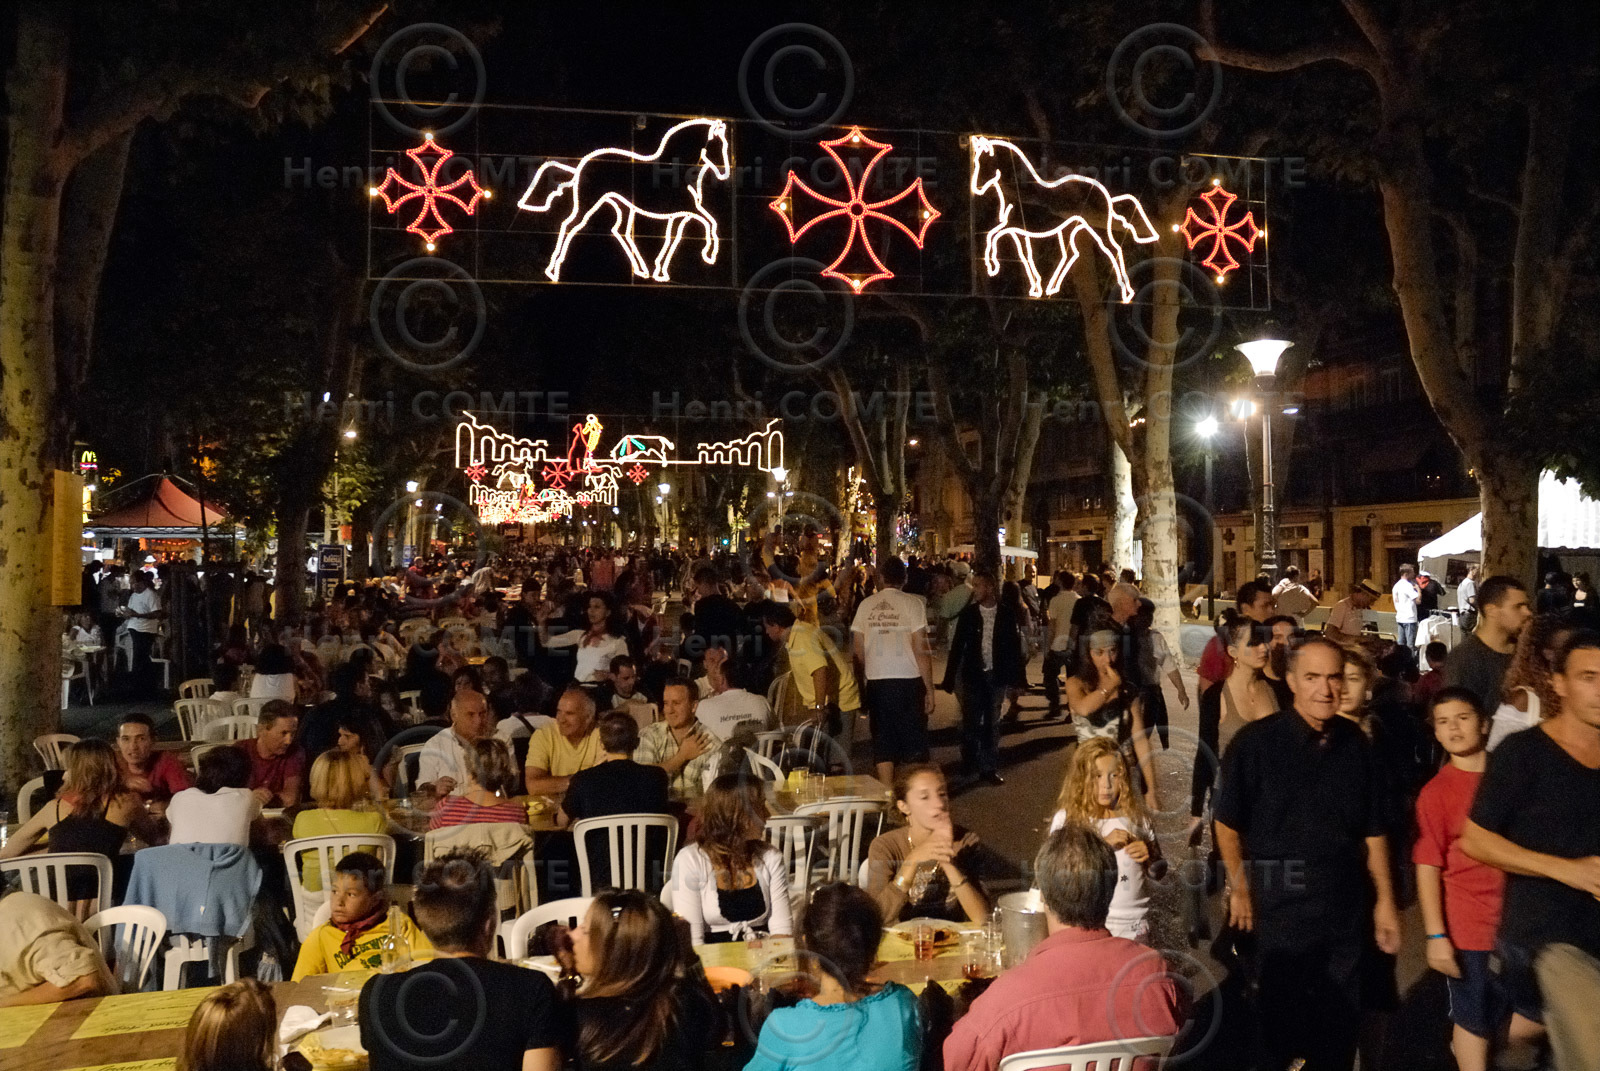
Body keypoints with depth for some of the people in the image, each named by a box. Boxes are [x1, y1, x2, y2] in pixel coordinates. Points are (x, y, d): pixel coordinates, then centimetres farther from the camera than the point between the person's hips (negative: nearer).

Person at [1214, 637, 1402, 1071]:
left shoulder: (1355, 743, 0)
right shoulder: (1256, 741, -13)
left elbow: (1372, 830, 8)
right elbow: (1228, 824, -5)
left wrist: (1384, 899, 8)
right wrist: (1240, 890, -4)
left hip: (1345, 909, 4)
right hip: (1278, 907, -4)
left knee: (1341, 1024, 16)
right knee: (1281, 1019, 10)